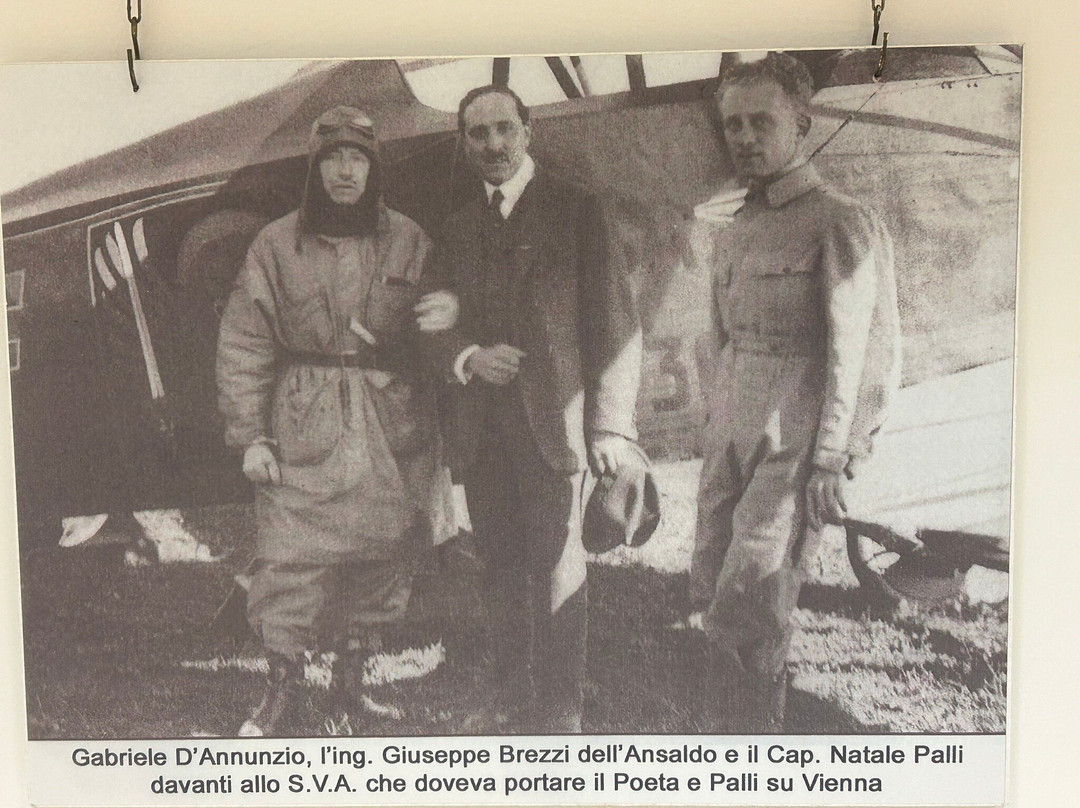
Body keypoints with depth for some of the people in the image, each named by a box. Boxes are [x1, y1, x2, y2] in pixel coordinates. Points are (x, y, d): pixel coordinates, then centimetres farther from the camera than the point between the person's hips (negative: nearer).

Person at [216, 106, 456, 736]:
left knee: (381, 552, 7)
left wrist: (441, 320, -12)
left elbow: (434, 327, 13)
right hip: (303, 429, -1)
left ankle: (354, 671, 28)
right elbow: (244, 343, 2)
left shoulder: (408, 241, 6)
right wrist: (250, 434, -4)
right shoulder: (277, 244, 2)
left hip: (391, 430, 2)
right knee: (289, 556, -2)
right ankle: (283, 683, 18)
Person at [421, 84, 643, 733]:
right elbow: (434, 320, 16)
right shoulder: (461, 226, 15)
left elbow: (616, 324, -5)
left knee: (556, 571, 1)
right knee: (502, 570, 15)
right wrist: (466, 358, -7)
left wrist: (612, 425, -11)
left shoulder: (576, 211, -1)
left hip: (551, 423, -5)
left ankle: (560, 709, 16)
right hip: (481, 429, 5)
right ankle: (512, 696, 30)